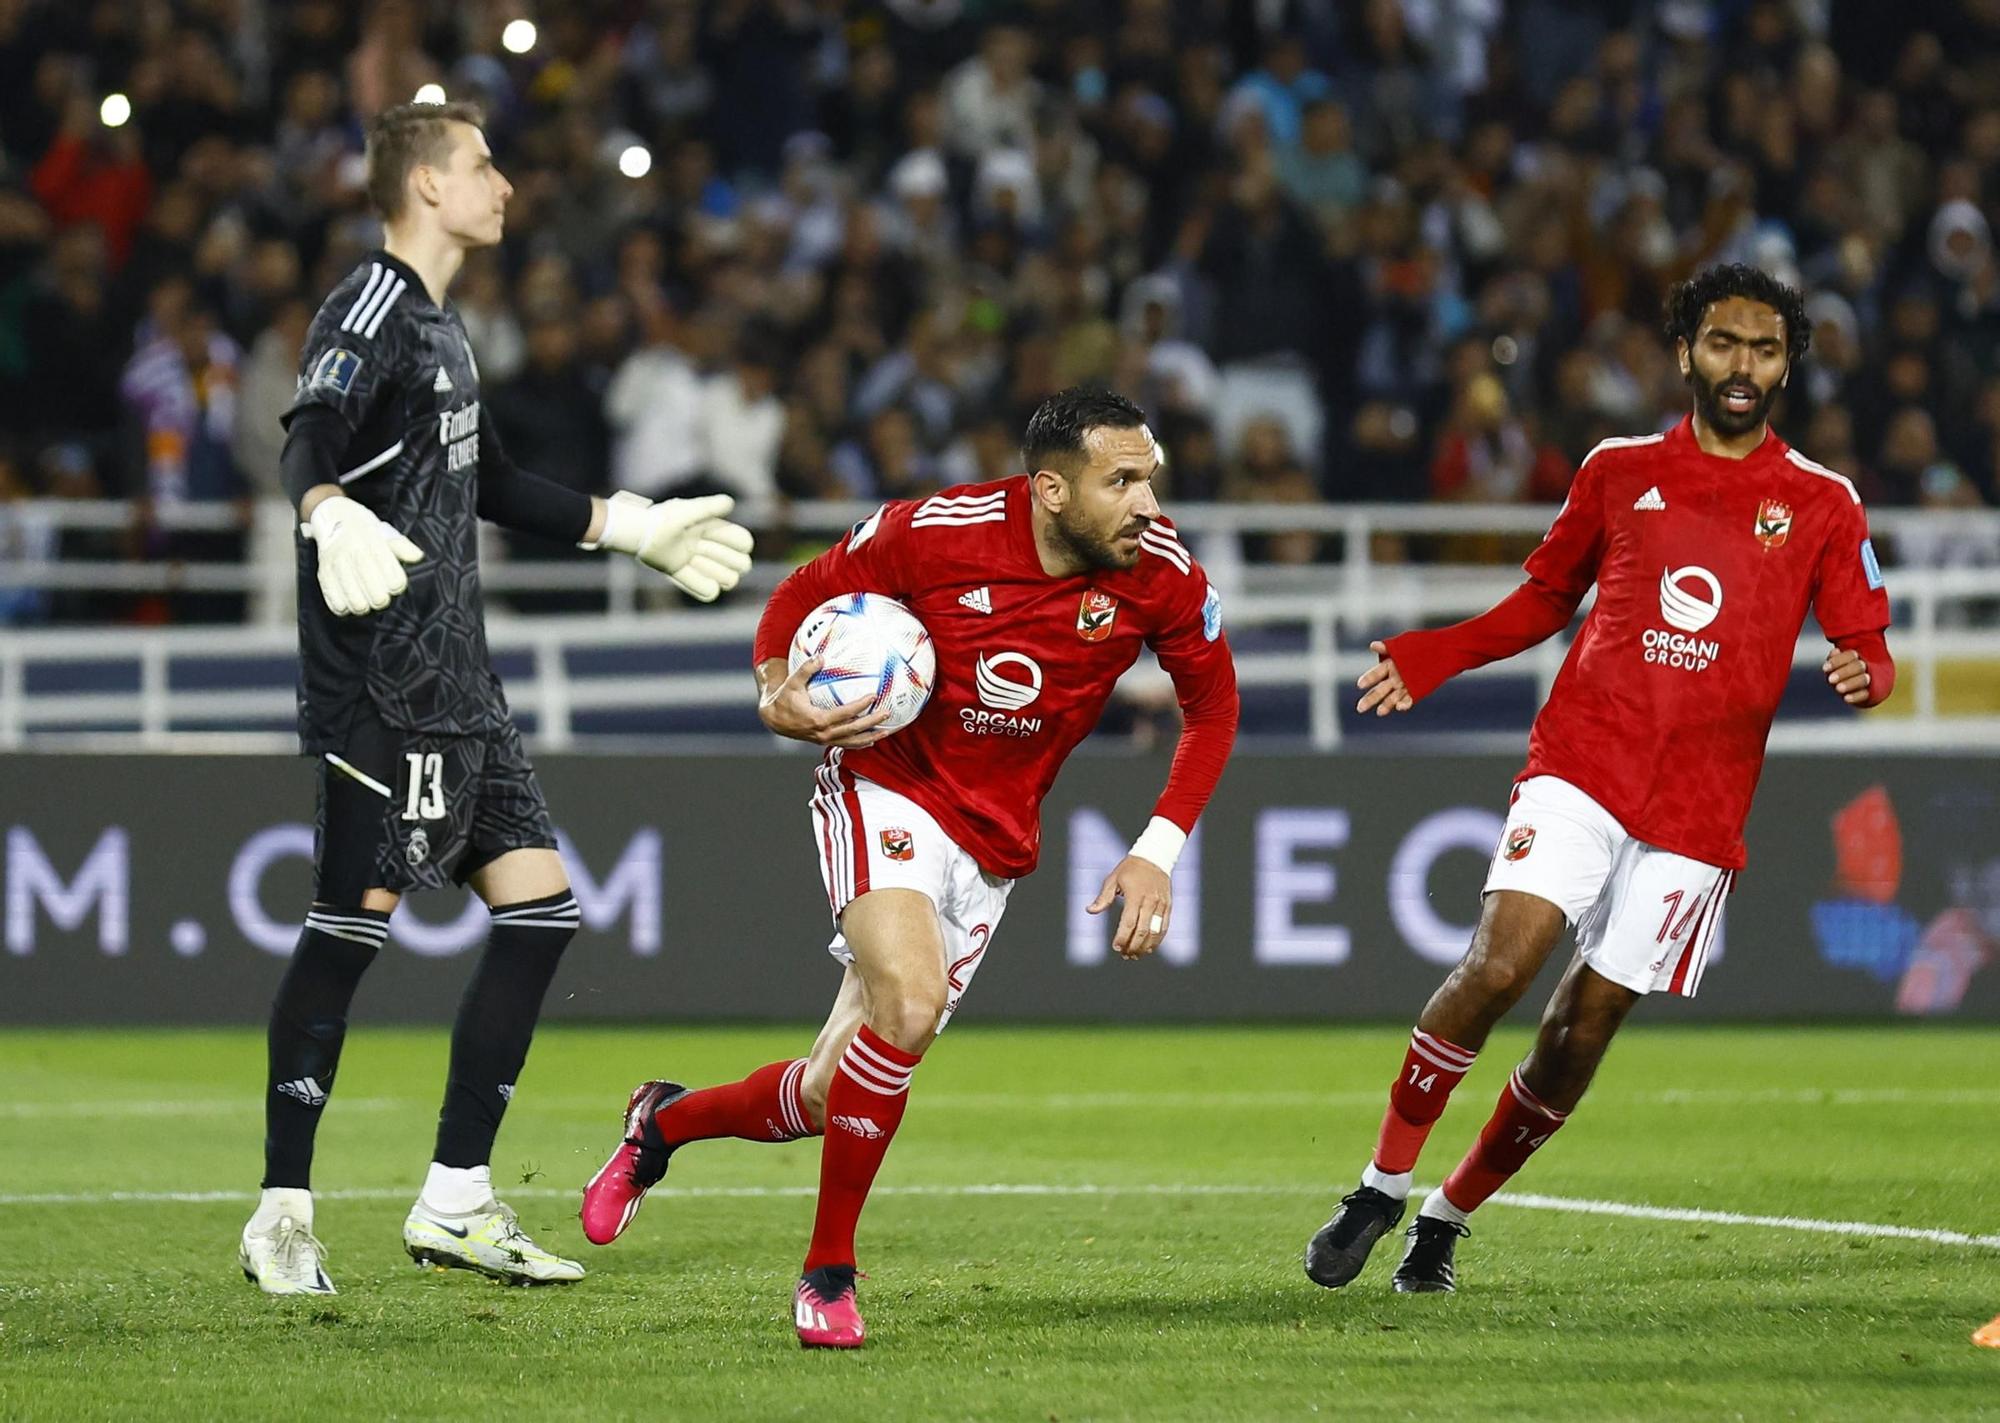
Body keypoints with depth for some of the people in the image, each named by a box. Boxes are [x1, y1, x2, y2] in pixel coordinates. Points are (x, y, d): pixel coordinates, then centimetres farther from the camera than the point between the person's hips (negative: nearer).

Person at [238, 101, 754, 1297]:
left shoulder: (437, 326, 20)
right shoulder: (370, 316, -10)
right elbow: (308, 446, -26)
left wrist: (633, 526, 38)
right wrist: (333, 516, -48)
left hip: (455, 682, 10)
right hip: (382, 687, -10)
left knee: (539, 904, 5)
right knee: (354, 920, -10)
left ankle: (456, 1200, 8)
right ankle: (283, 1212, -4)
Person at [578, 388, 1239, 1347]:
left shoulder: (1158, 573, -12)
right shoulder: (937, 532, -18)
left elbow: (1212, 703, 4)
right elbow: (801, 597, -1)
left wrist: (1158, 852, -6)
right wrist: (776, 696, -19)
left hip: (991, 849, 4)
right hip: (888, 789, -4)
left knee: (827, 1101, 2)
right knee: (909, 1000, -32)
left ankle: (665, 1122, 35)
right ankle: (828, 1274, -15)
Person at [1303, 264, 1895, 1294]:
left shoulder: (1823, 505, 8)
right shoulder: (1617, 472, 11)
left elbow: (1868, 647, 7)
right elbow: (1545, 599, 23)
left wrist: (1861, 673, -17)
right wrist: (1432, 657, 10)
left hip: (1699, 810, 0)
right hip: (1581, 765, 0)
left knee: (1583, 1026, -1)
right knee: (1497, 965, -20)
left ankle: (1449, 1216, 18)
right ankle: (1381, 1189, -7)